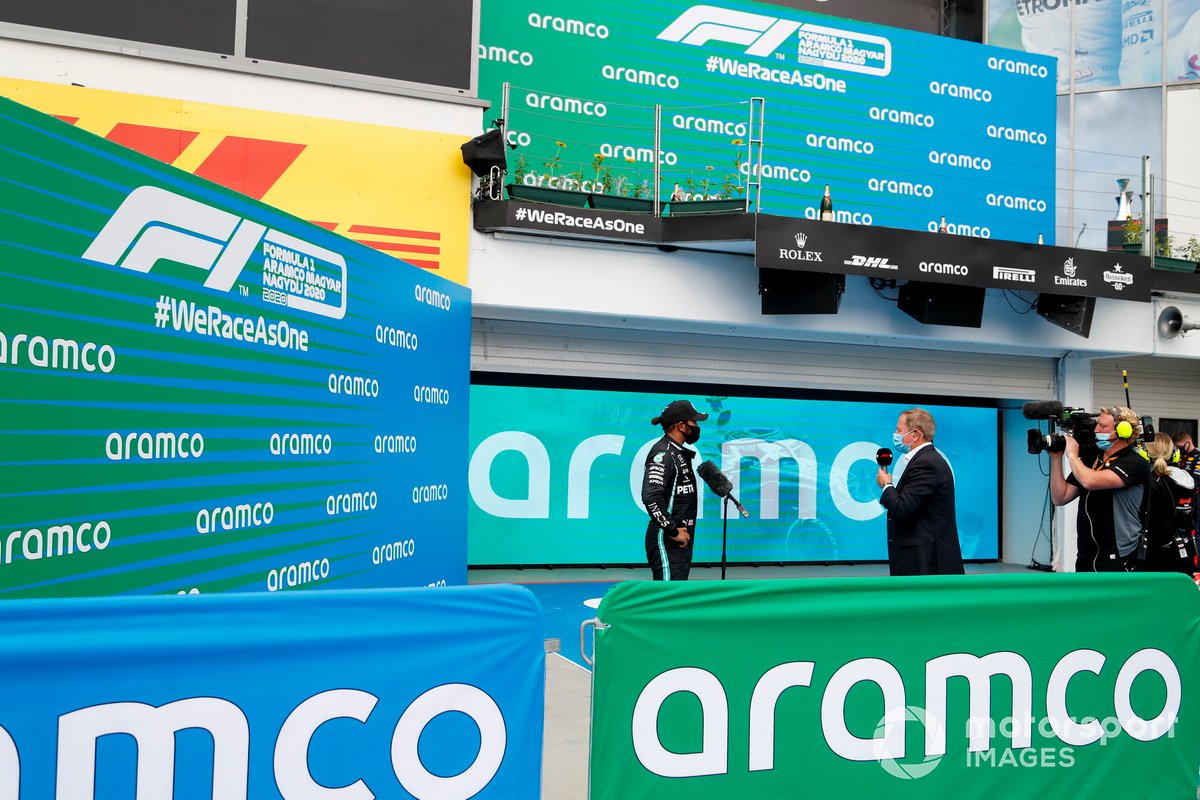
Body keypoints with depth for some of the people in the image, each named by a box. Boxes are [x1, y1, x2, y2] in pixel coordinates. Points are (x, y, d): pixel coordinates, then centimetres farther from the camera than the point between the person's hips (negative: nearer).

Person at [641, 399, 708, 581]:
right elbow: (651, 497, -27)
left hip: (680, 540, 10)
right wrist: (673, 531, -20)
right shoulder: (663, 453, -16)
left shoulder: (679, 453, 15)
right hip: (666, 541, -10)